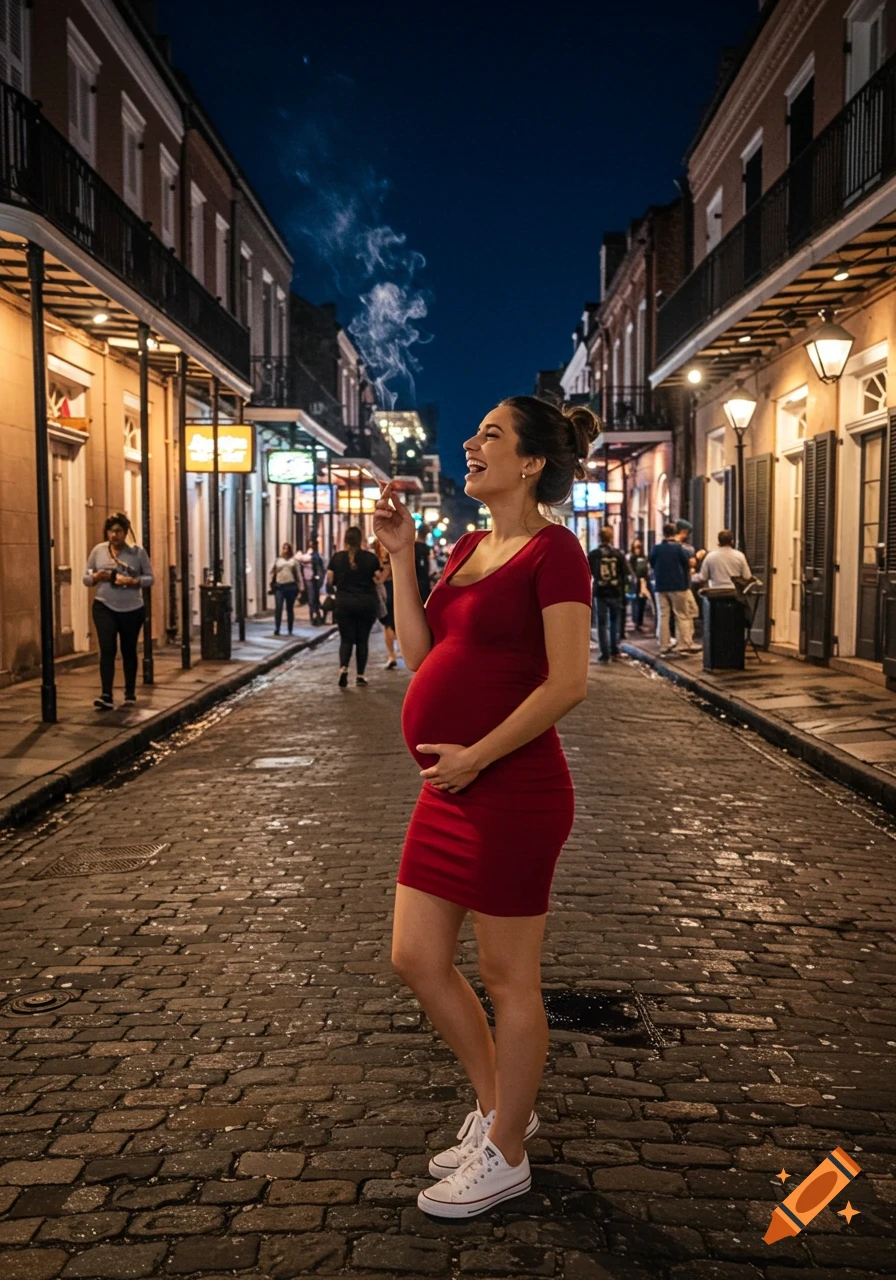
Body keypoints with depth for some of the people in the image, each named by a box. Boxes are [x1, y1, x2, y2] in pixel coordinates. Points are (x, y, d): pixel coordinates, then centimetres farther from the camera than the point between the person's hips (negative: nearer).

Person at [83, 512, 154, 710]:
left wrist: (132, 581, -19)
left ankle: (130, 693, 27)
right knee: (107, 649, -12)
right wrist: (97, 577, -15)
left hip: (132, 609, 0)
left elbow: (150, 578, -1)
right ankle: (106, 696, -17)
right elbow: (86, 578, 8)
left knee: (129, 651, 11)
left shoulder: (137, 552, -2)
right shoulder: (98, 550, 3)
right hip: (104, 607, 0)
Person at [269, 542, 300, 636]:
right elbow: (272, 572, 8)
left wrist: (299, 586, 5)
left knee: (290, 608, 8)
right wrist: (272, 584, 1)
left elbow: (297, 574, 10)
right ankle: (277, 629, -8)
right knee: (278, 608, -10)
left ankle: (290, 630, 15)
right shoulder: (277, 560, 7)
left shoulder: (294, 560, 9)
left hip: (291, 586, 1)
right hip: (279, 586, -1)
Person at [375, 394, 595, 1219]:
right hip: (451, 791, 9)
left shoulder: (552, 550, -11)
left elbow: (568, 682, -18)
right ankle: (497, 1108, 36)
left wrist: (476, 757, -17)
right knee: (417, 960, 15)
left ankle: (505, 1156, 26)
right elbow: (421, 653, 11)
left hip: (512, 791, -9)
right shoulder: (471, 546, 14)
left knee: (508, 980, 6)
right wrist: (400, 555, 8)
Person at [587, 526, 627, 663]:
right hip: (616, 592, 1)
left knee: (602, 623, 3)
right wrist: (623, 591, 11)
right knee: (615, 621, 17)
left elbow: (588, 574, 1)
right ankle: (614, 650, 20)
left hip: (600, 593, -1)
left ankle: (605, 654, -2)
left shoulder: (593, 555, -6)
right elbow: (625, 573, -1)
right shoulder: (618, 554, -4)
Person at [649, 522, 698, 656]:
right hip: (678, 586, -3)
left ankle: (664, 645, 4)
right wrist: (685, 578, 16)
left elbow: (651, 564, 10)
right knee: (682, 616, 3)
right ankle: (685, 644, -3)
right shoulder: (679, 548, -8)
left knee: (663, 616, 6)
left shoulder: (656, 548, -1)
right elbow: (687, 563, -1)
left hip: (660, 587, 3)